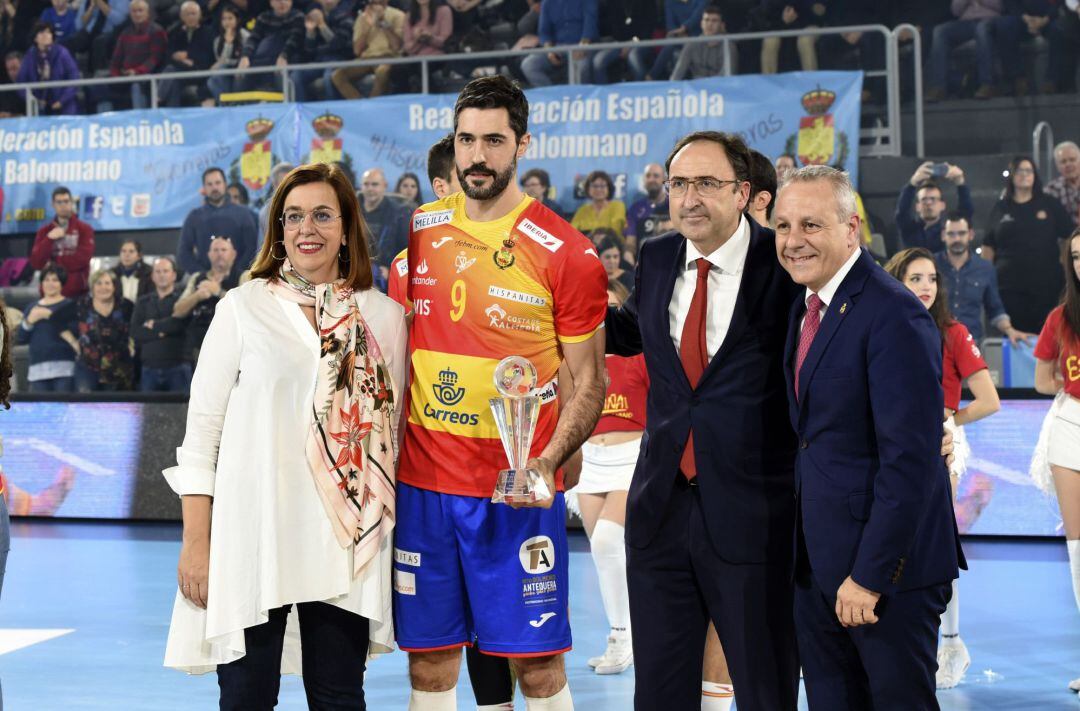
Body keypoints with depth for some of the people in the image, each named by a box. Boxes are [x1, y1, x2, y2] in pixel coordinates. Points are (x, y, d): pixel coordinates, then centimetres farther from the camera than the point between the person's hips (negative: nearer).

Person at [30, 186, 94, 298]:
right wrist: (49, 239, -11)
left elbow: (82, 259, -9)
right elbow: (36, 263, 1)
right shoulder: (44, 231, 12)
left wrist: (53, 263, -4)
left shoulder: (84, 229, 4)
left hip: (77, 292, -2)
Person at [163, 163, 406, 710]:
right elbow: (202, 429, 1)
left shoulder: (385, 316, 7)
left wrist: (389, 532, 7)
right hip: (252, 535, -2)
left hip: (348, 542, 2)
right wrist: (195, 542, -4)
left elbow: (391, 430, 11)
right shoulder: (242, 307, 2)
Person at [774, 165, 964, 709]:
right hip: (816, 561, 8)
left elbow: (909, 459, -21)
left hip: (887, 564, -8)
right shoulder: (805, 307, 10)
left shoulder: (893, 314, -17)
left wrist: (870, 574, -21)